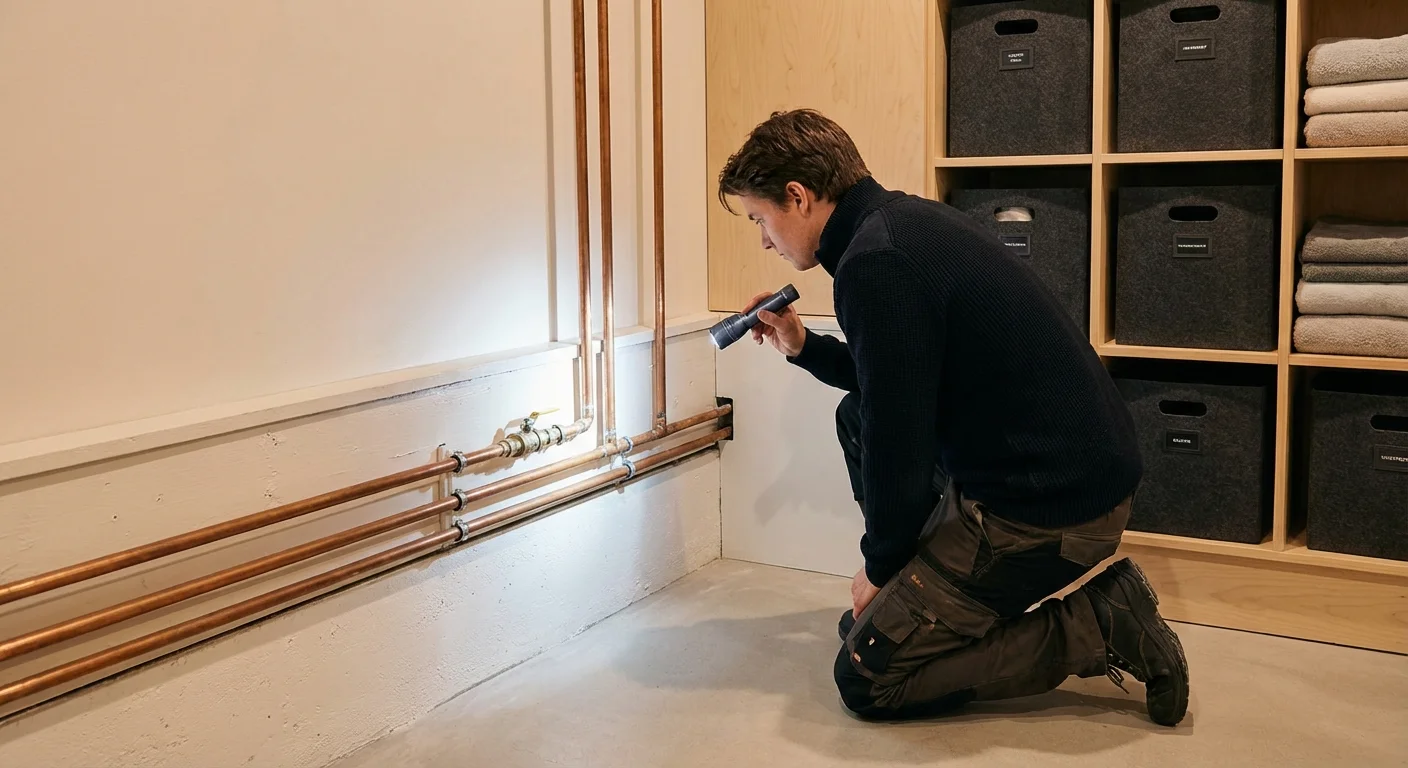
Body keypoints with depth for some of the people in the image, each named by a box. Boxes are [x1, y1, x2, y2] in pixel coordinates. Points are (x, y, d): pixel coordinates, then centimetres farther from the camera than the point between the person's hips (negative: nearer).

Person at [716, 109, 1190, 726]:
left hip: (1050, 506, -10)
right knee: (857, 417, 22)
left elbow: (898, 443, -17)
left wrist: (880, 566, -1)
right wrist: (804, 348, 17)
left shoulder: (875, 264, -20)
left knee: (866, 679, -3)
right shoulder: (905, 220, 11)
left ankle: (1098, 625, -3)